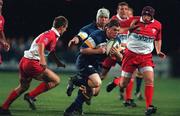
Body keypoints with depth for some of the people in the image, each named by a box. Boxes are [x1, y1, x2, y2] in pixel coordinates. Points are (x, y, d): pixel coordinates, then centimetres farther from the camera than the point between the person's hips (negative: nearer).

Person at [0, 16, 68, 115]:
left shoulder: (53, 35, 19)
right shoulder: (50, 35, -11)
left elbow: (50, 51, 37)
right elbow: (41, 45, -30)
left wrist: (58, 62, 44)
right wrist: (43, 61, -41)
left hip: (24, 61, 10)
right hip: (32, 63, -10)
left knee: (23, 87, 25)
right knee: (55, 80, -8)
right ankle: (30, 96, -8)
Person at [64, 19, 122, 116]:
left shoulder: (116, 40, 1)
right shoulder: (97, 36, -22)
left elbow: (120, 58, 5)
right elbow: (83, 50, -22)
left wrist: (116, 53, -19)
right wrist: (98, 51, -31)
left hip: (97, 65, 9)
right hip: (85, 62, -8)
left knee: (94, 92, 6)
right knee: (97, 82, -31)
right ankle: (75, 81, -8)